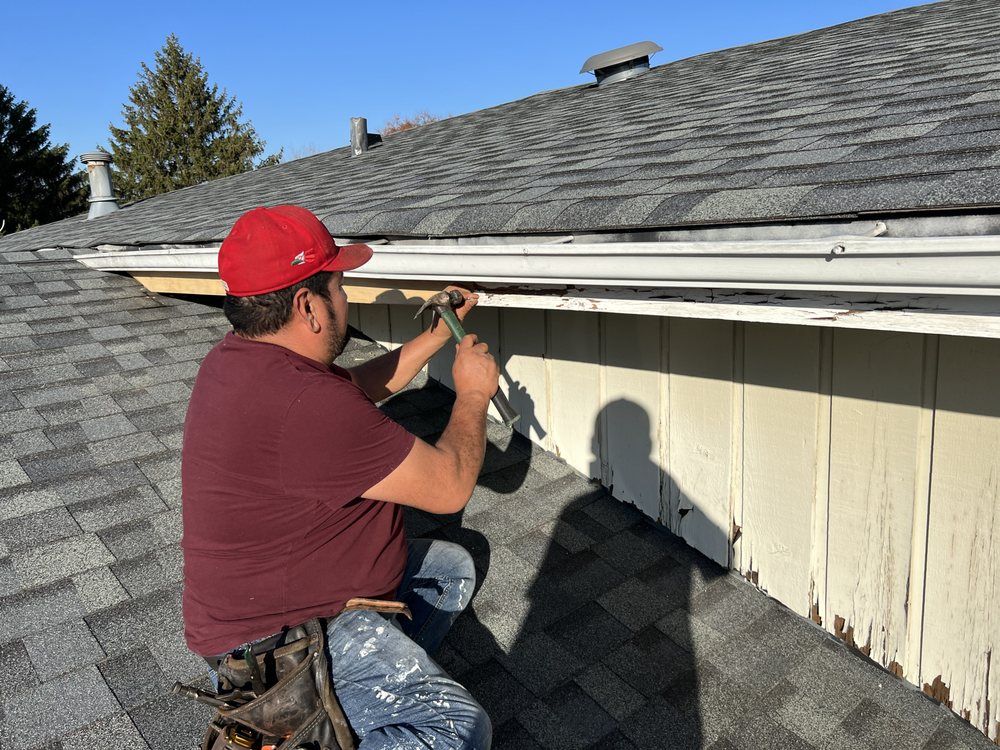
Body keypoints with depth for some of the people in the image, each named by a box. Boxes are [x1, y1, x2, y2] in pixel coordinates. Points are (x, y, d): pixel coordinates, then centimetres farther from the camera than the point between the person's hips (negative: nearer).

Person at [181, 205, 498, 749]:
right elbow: (450, 487, -23)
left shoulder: (241, 355, -2)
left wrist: (437, 335, 12)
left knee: (454, 568, 21)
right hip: (279, 633, -10)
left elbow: (356, 390, 14)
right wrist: (473, 394, -6)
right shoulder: (302, 403, -33)